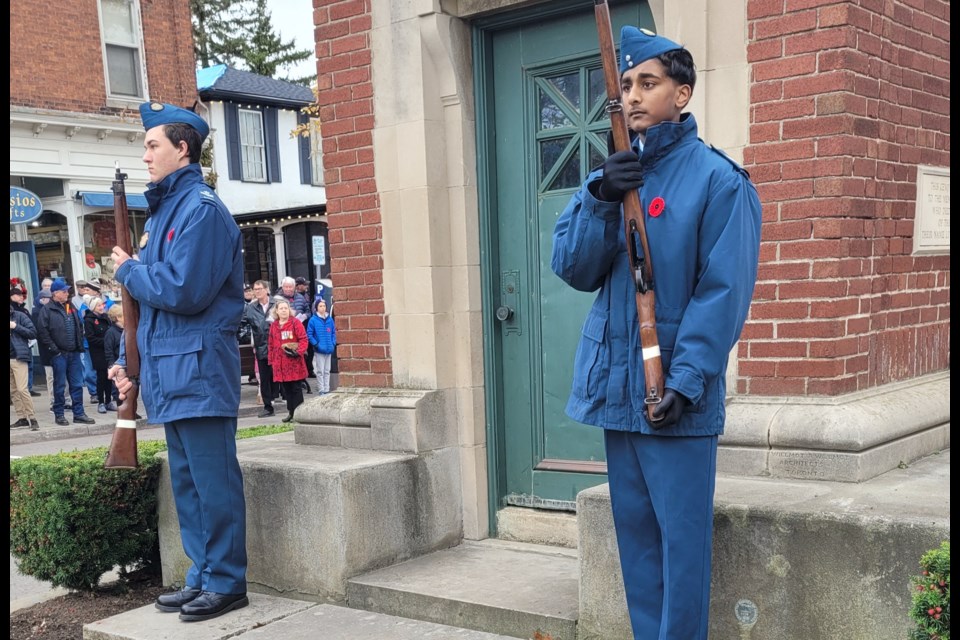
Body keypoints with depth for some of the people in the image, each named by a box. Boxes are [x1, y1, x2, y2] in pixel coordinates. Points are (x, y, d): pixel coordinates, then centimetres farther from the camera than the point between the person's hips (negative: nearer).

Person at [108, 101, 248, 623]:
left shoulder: (202, 209, -11)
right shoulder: (161, 210, 18)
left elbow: (183, 291, -21)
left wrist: (128, 271, -5)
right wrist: (128, 360, 14)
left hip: (198, 369, -10)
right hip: (170, 371, 10)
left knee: (213, 481, -2)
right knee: (186, 481, 14)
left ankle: (226, 583, 8)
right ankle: (202, 577, 25)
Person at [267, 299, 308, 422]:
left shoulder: (296, 323, -2)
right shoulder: (273, 325, 13)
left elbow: (303, 339, -7)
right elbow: (271, 344, 17)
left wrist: (298, 352, -19)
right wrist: (271, 360, 13)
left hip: (294, 362, -5)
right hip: (280, 363, 5)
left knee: (296, 388, -3)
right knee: (286, 388, 10)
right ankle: (291, 412, 18)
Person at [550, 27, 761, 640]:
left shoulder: (717, 179, -7)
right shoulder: (611, 175, 11)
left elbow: (724, 291, -12)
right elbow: (573, 269, 3)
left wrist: (686, 381, -18)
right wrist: (599, 201, -13)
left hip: (677, 395, -6)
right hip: (617, 384, 6)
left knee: (681, 537, 1)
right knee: (635, 532, 15)